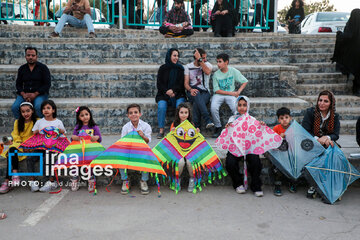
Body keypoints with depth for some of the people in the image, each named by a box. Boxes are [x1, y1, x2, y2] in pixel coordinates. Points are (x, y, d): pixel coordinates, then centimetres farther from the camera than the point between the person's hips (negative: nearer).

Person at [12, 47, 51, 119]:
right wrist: (23, 94, -8)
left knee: (38, 107, -36)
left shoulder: (43, 67, 2)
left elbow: (47, 84, -4)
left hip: (40, 94, -3)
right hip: (25, 94, 4)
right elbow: (18, 84, 14)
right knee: (15, 107, -24)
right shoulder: (22, 68, 14)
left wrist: (35, 94, -14)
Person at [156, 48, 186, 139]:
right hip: (164, 94, 0)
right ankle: (161, 130, -23)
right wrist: (167, 92, -11)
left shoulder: (180, 68, 12)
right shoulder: (163, 68, 11)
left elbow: (181, 84, 5)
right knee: (161, 106, -31)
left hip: (178, 94, 0)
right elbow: (159, 84, 6)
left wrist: (173, 90, -13)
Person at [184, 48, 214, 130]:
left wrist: (199, 59, -13)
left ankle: (196, 126, -28)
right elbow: (186, 83, 3)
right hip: (192, 92, 0)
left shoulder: (207, 64, 11)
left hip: (205, 93, 0)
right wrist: (191, 89, -19)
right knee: (197, 94, -39)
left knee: (196, 103, -36)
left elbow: (207, 72, -16)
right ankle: (208, 120, -45)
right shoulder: (188, 67, 12)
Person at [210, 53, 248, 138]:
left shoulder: (233, 71, -1)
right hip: (219, 94, 0)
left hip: (231, 94, 0)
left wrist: (238, 92, -7)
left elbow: (245, 82, 7)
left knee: (236, 108, -29)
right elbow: (216, 90, -6)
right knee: (213, 108, -29)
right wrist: (231, 93, -12)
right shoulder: (216, 74, -2)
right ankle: (218, 128, -11)